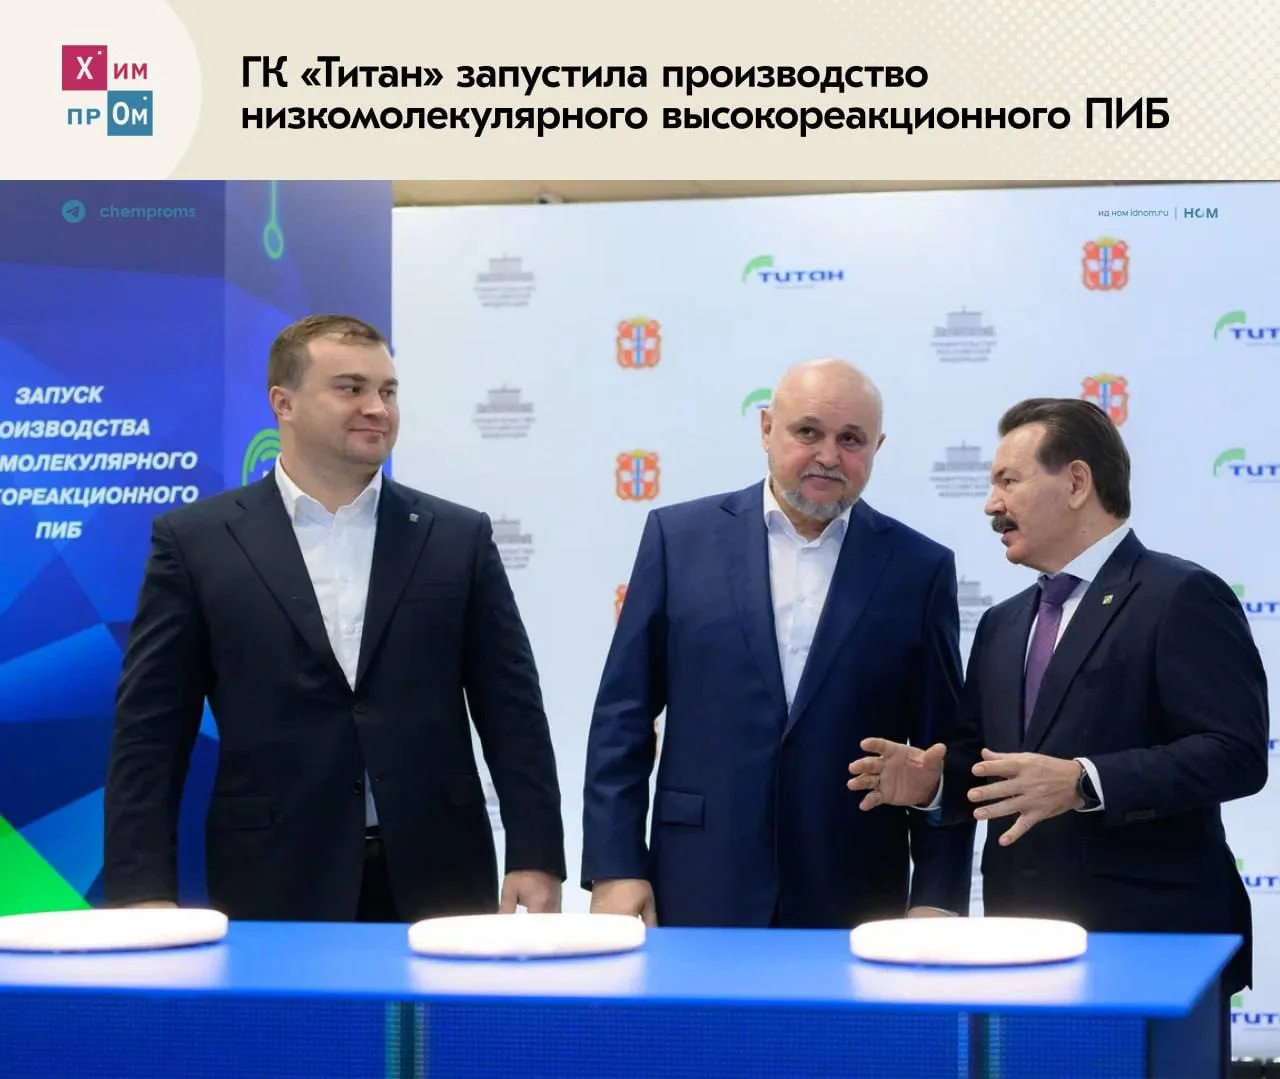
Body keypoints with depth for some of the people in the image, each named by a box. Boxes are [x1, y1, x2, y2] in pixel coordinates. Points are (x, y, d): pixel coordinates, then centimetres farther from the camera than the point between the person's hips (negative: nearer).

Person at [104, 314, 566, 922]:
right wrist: (143, 894, -7)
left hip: (438, 885, 2)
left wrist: (536, 859, -2)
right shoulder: (196, 542, 3)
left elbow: (512, 711, 7)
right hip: (276, 891, -1)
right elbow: (150, 732, 1)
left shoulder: (459, 538, 8)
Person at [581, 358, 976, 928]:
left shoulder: (920, 569, 4)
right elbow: (623, 716, 4)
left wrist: (938, 901, -1)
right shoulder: (680, 537, 4)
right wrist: (614, 868, -2)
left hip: (855, 910, 0)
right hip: (699, 897, 0)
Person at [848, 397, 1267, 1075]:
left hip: (1151, 939, -7)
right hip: (1023, 944, 7)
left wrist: (1082, 783, -26)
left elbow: (1236, 753, -16)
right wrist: (934, 778, -1)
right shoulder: (1003, 624, 19)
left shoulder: (1182, 599, -6)